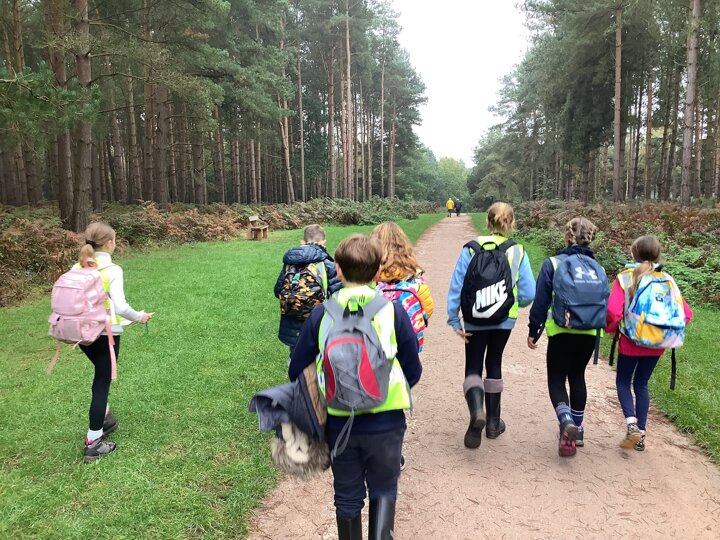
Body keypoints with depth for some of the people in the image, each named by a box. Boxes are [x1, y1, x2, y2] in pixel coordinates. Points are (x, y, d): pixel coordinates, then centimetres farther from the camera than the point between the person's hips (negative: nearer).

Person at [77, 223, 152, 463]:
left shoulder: (78, 267, 1)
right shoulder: (112, 270, -15)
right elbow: (120, 306, -22)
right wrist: (139, 317, -4)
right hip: (105, 334, -6)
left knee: (102, 375, 29)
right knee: (101, 384, 4)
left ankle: (104, 419, 40)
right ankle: (93, 443, 11)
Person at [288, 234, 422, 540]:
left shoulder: (321, 314, -8)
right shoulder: (393, 312, -10)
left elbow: (297, 372, 0)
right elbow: (413, 373, -2)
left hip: (339, 423, 1)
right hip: (386, 422, -1)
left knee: (347, 495, 22)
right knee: (383, 490, 22)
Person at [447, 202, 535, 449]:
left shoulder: (471, 249, -8)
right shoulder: (518, 252, -6)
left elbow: (456, 286, -10)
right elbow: (529, 294, -6)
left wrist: (454, 320, -5)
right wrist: (516, 303, 16)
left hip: (475, 320, -1)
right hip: (504, 320, 2)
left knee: (473, 367, 10)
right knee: (494, 364, 18)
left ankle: (476, 410, -18)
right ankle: (493, 422, 26)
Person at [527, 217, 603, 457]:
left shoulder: (552, 264, -7)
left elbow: (541, 301, -8)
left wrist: (533, 331, -1)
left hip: (561, 332, -4)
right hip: (589, 332, 4)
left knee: (556, 379, 6)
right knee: (577, 377, 19)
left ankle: (566, 420, -18)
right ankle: (577, 428, 27)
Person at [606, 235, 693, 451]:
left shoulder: (625, 277, -11)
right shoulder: (666, 280, 0)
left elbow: (613, 311, -22)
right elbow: (686, 313, -3)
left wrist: (611, 328, -2)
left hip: (630, 342, -3)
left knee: (623, 381, 16)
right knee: (641, 384, 18)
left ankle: (632, 424, -4)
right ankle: (640, 434, 21)